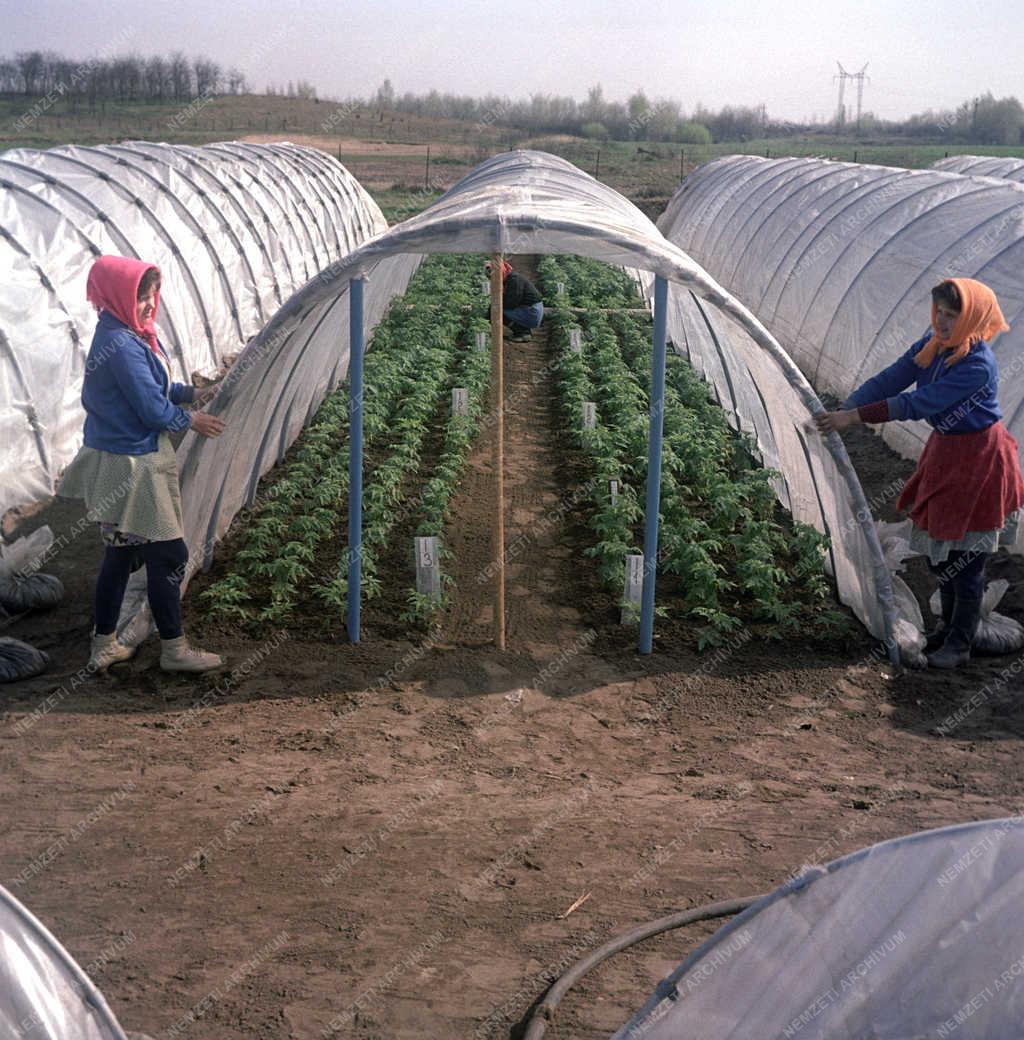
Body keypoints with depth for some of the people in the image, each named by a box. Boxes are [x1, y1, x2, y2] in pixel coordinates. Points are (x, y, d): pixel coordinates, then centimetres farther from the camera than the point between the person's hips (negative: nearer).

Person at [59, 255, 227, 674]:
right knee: (168, 556, 2)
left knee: (121, 553, 18)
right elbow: (153, 410, -21)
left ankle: (104, 646, 27)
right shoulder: (122, 346, -23)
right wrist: (191, 421, -3)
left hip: (117, 463, 10)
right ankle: (174, 649, 14)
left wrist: (190, 393, 6)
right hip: (132, 468, -10)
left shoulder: (122, 335, 7)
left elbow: (150, 386, 19)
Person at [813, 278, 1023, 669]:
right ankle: (949, 626, 36)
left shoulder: (977, 365, -28)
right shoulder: (933, 345, -5)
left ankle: (959, 645, 15)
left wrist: (855, 417, -33)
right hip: (944, 450, 8)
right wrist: (840, 411, -20)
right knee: (937, 550, 17)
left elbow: (920, 403, -32)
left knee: (966, 557, 1)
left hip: (978, 460, -8)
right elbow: (890, 379, -8)